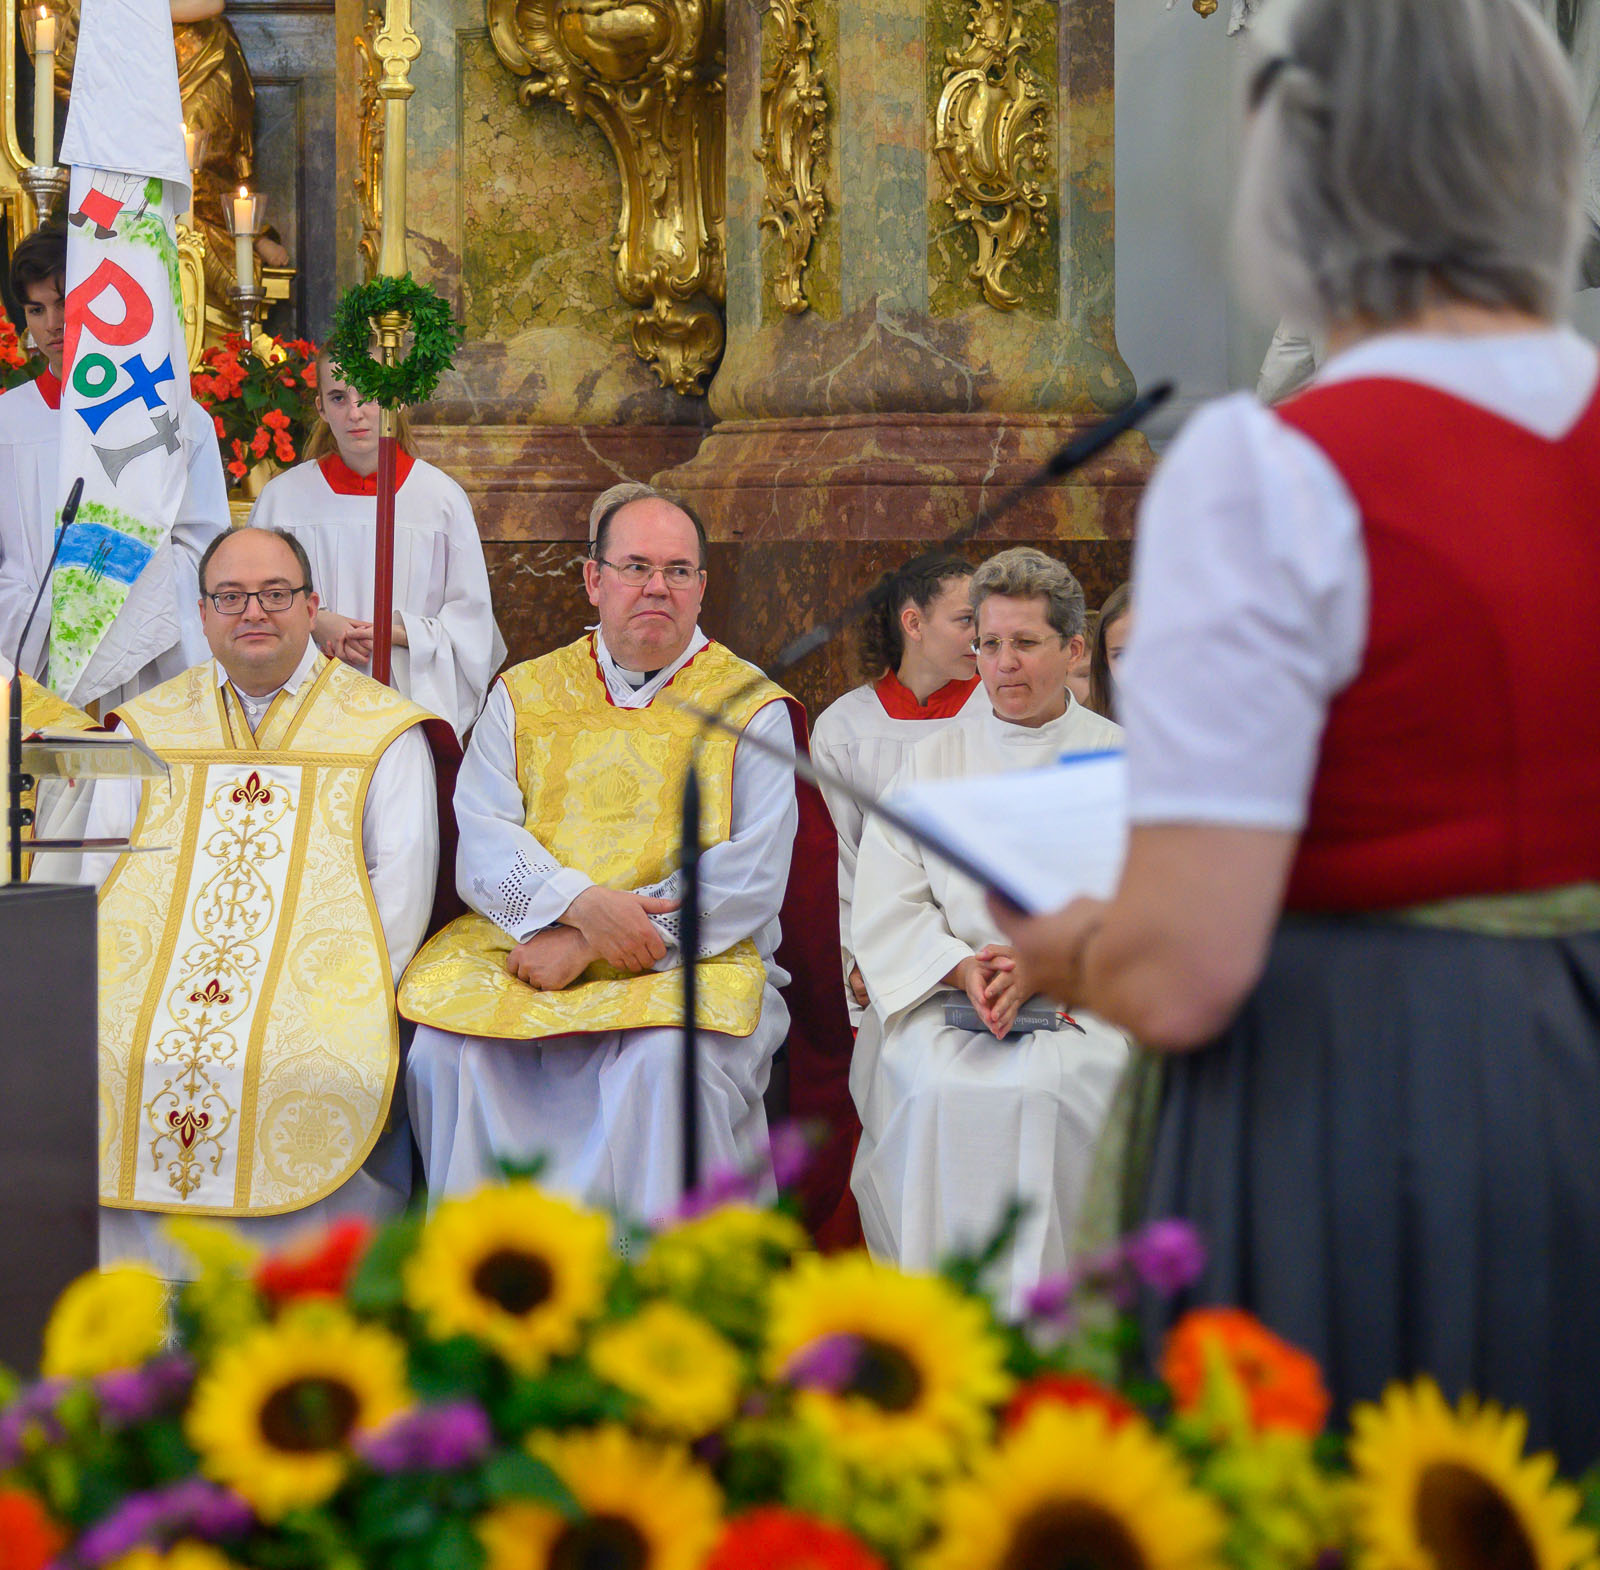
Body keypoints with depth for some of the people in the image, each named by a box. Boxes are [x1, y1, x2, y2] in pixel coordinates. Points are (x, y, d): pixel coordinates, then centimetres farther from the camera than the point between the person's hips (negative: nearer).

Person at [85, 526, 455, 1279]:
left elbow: (401, 886, 2)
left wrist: (342, 995, -13)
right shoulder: (149, 728, 19)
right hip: (160, 971, 2)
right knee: (99, 1060, -26)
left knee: (322, 1075, -33)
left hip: (314, 992, -2)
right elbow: (101, 874, 14)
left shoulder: (381, 732, 10)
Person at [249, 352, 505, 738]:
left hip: (414, 701, 0)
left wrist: (398, 633, -10)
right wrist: (313, 623, -9)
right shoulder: (284, 496, 6)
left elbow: (470, 618, 6)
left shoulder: (441, 496, 3)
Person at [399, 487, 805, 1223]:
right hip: (521, 948, 3)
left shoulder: (751, 709, 7)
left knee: (667, 1059, -34)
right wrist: (582, 904, -18)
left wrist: (586, 945, -12)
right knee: (445, 1046, -26)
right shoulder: (524, 695, 16)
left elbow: (751, 879, -5)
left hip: (690, 964, -2)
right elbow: (482, 845, 4)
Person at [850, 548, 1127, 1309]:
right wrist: (962, 968, -12)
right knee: (936, 1090, -30)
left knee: (1045, 1086, -33)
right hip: (941, 990, 2)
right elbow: (885, 910, 7)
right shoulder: (930, 760, 16)